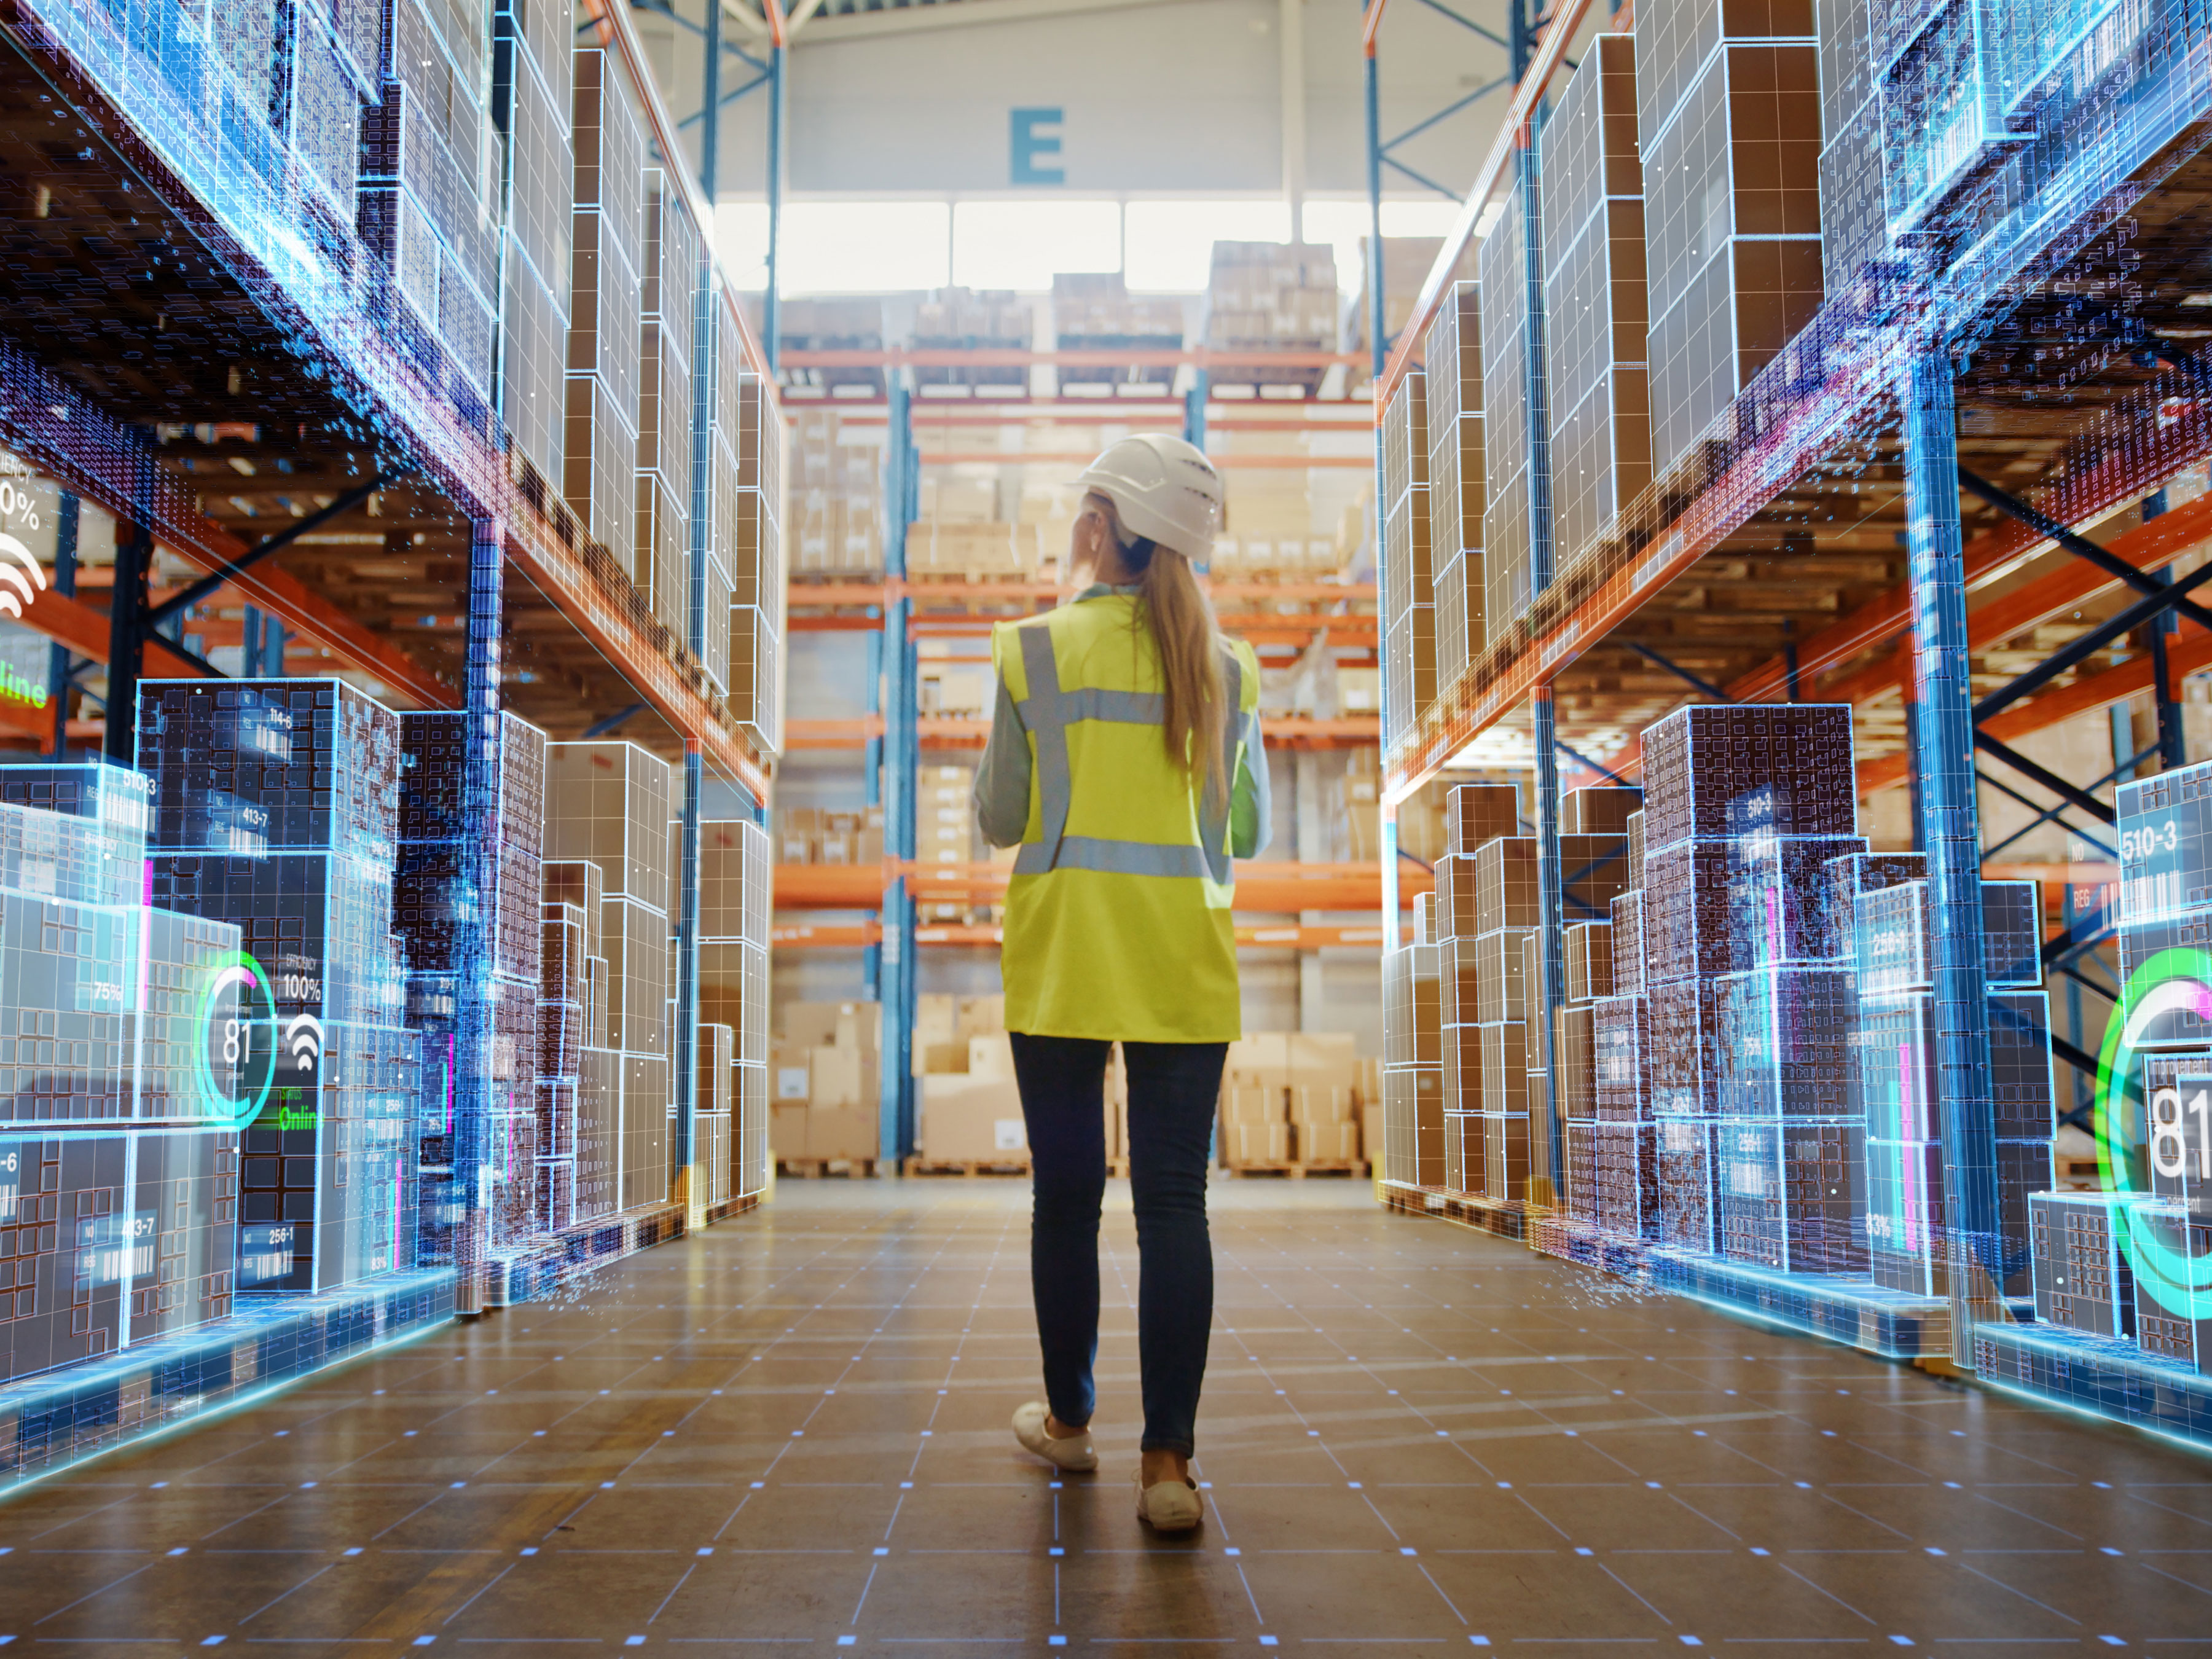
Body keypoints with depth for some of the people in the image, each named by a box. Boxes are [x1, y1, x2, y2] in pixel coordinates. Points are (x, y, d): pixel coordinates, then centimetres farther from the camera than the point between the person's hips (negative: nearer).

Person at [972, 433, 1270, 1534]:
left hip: (1062, 959, -1)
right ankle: (1168, 1459, -2)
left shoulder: (1038, 649, -4)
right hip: (1184, 962, 2)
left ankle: (1067, 1419, 25)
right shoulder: (1227, 665, 5)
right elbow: (1249, 833, 11)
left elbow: (999, 820, 1)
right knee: (1174, 1202, 1)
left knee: (1068, 1196, 9)